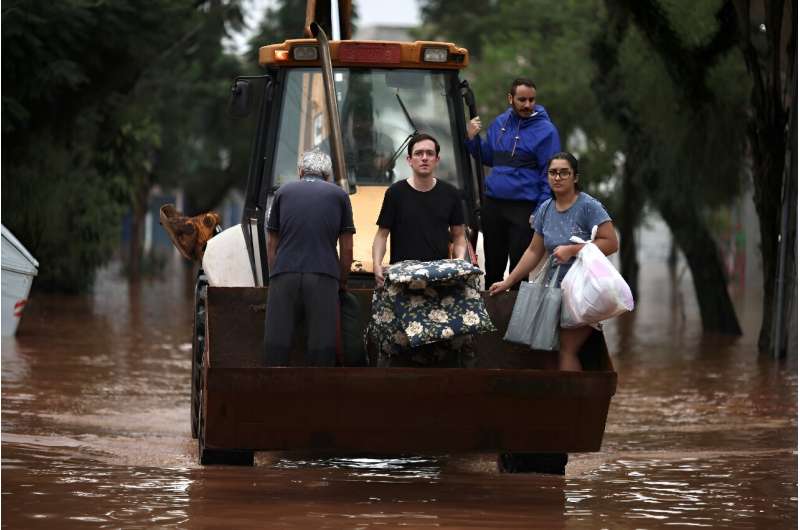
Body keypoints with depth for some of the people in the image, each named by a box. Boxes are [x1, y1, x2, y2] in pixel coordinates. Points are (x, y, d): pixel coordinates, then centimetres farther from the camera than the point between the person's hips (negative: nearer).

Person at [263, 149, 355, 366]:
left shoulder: (284, 192, 17)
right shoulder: (339, 195, 14)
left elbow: (272, 244, 18)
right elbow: (347, 249, 13)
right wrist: (342, 282, 24)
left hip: (284, 275, 1)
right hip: (323, 277, -1)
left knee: (276, 347, 1)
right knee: (322, 347, 0)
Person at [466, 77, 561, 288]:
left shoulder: (545, 130, -8)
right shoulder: (499, 123, 10)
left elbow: (550, 174, -9)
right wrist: (472, 138, 4)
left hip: (523, 208, -6)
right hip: (492, 204, 6)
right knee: (493, 264, 15)